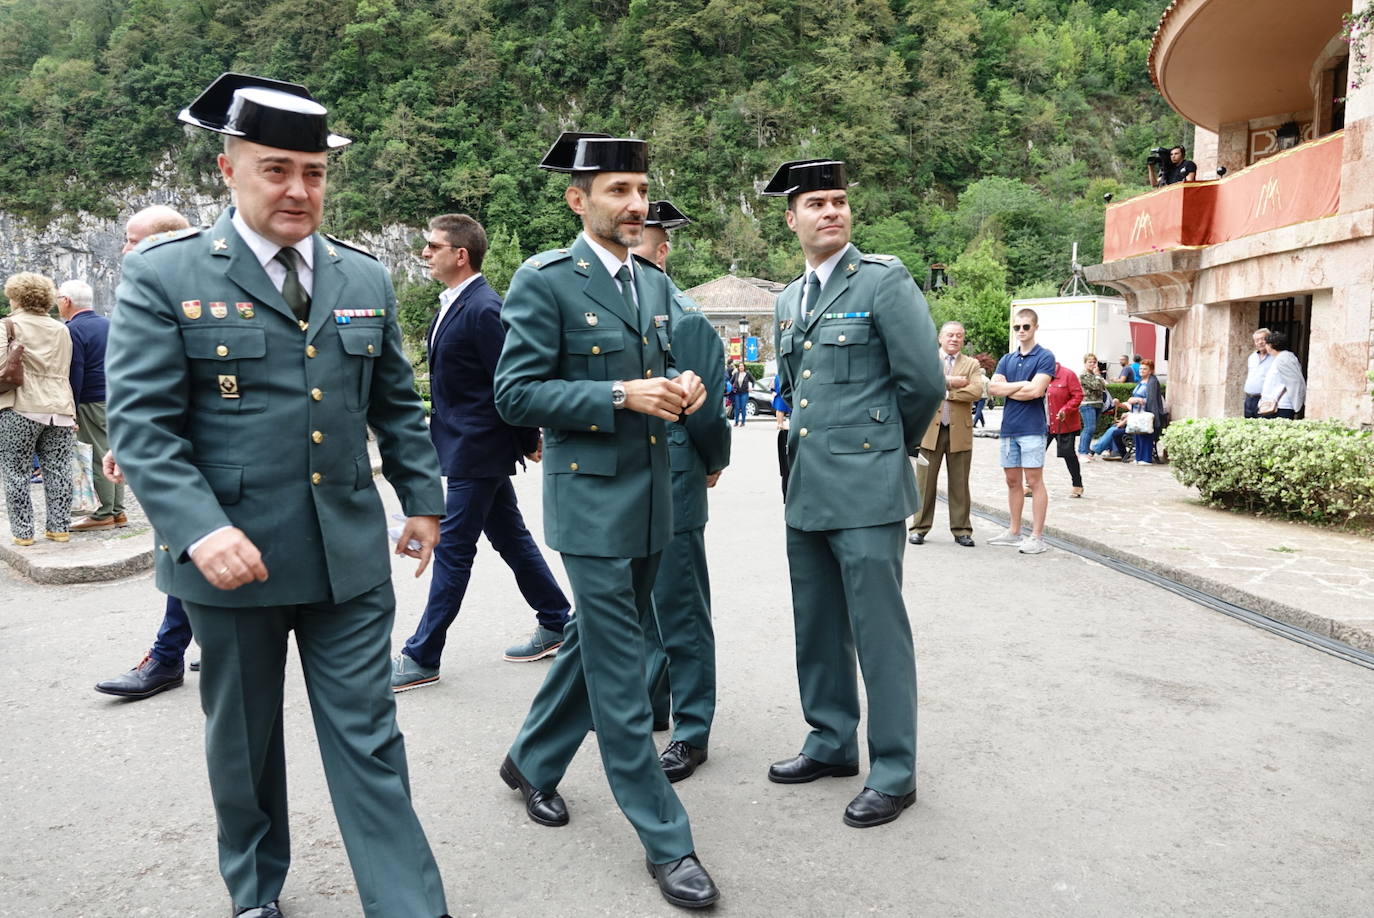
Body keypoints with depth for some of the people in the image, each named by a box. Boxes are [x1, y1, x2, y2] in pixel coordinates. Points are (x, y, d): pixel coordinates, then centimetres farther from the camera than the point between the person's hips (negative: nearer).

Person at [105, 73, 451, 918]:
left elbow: (398, 404, 13)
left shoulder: (365, 277, 8)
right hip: (233, 554, -1)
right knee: (243, 740, 17)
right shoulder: (163, 276, -4)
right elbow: (142, 423, -11)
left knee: (369, 742, 6)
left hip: (349, 554, 2)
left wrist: (423, 498, 10)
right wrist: (200, 529, -22)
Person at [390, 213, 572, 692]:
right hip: (463, 444, 10)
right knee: (510, 538, 16)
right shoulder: (452, 304, 12)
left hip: (477, 451, -10)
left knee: (452, 549, -1)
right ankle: (556, 624, 29)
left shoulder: (483, 309, -19)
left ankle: (421, 657, 9)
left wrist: (528, 442, -10)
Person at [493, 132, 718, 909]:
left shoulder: (656, 282, 11)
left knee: (596, 644, 20)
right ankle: (666, 842, 13)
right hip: (592, 499, -7)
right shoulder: (544, 282, -9)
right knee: (621, 678, 0)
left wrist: (681, 387, -2)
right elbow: (517, 394, -13)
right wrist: (620, 396, -21)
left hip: (653, 496, 7)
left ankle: (532, 762, 42)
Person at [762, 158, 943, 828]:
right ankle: (831, 742, 32)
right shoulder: (789, 301, 14)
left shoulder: (884, 280, -7)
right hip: (806, 489, 7)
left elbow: (925, 380, -9)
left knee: (878, 630, -1)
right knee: (817, 626, 16)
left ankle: (893, 773, 13)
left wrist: (890, 446, 3)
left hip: (867, 488, -7)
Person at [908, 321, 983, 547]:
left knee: (959, 484, 5)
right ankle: (920, 528, 11)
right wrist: (949, 382, -12)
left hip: (960, 431, 1)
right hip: (930, 429, -1)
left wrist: (944, 391, -9)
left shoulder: (972, 364, 10)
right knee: (925, 482, 3)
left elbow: (976, 390, -8)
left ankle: (961, 530, 12)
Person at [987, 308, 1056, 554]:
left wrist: (1007, 389, -3)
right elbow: (992, 388, 1)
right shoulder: (1006, 360, 14)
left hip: (1032, 427, -6)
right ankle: (1014, 532, 20)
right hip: (1009, 427, 6)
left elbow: (1035, 390, -16)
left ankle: (1036, 537, 2)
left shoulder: (1045, 357, -3)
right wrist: (1021, 385, -9)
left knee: (1034, 481, -2)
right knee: (1012, 481, 11)